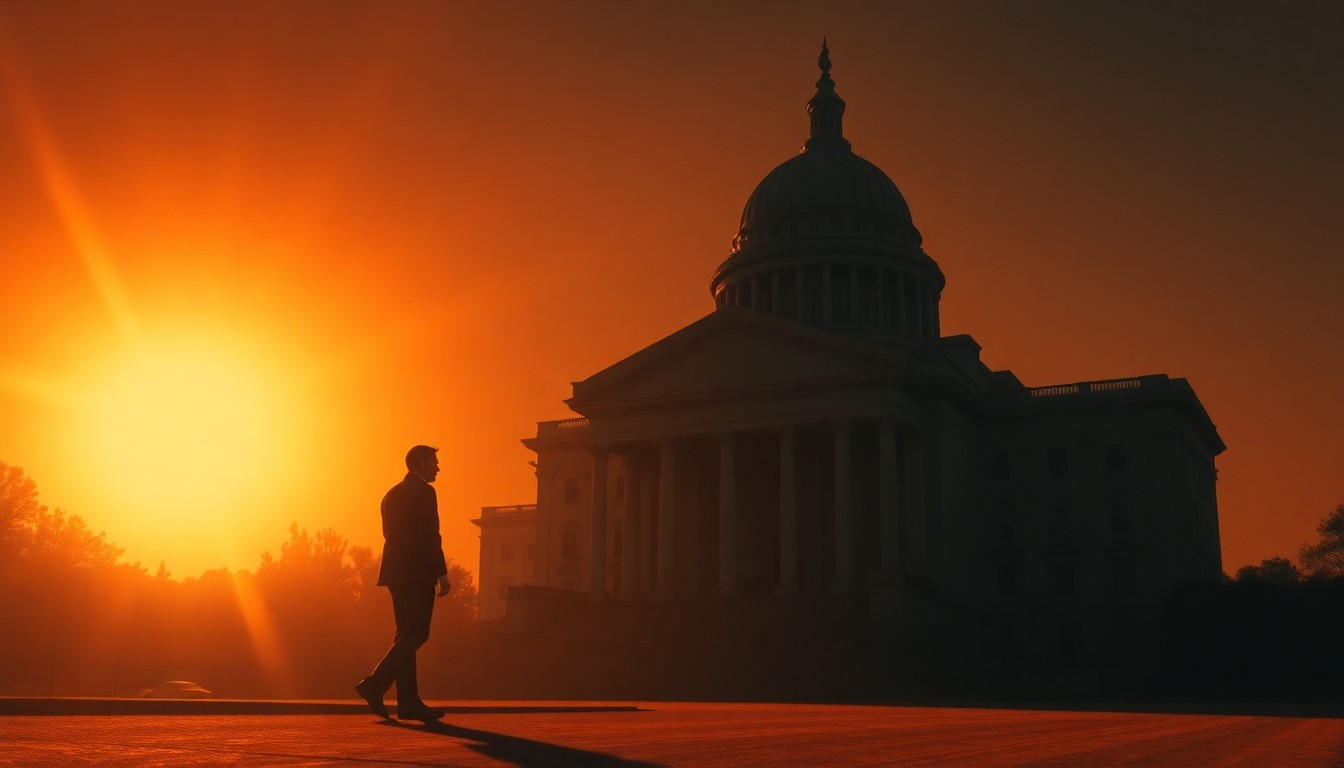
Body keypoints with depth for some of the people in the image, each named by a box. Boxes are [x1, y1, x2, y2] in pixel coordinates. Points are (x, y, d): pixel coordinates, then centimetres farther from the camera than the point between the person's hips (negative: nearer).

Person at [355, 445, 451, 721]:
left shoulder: (392, 494, 19)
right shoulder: (424, 492, -7)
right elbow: (430, 537, -14)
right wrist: (442, 574, -12)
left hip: (397, 574, 9)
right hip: (417, 574, -9)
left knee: (407, 636, 7)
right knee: (415, 634, -7)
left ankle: (409, 702, 5)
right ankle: (375, 684, -16)